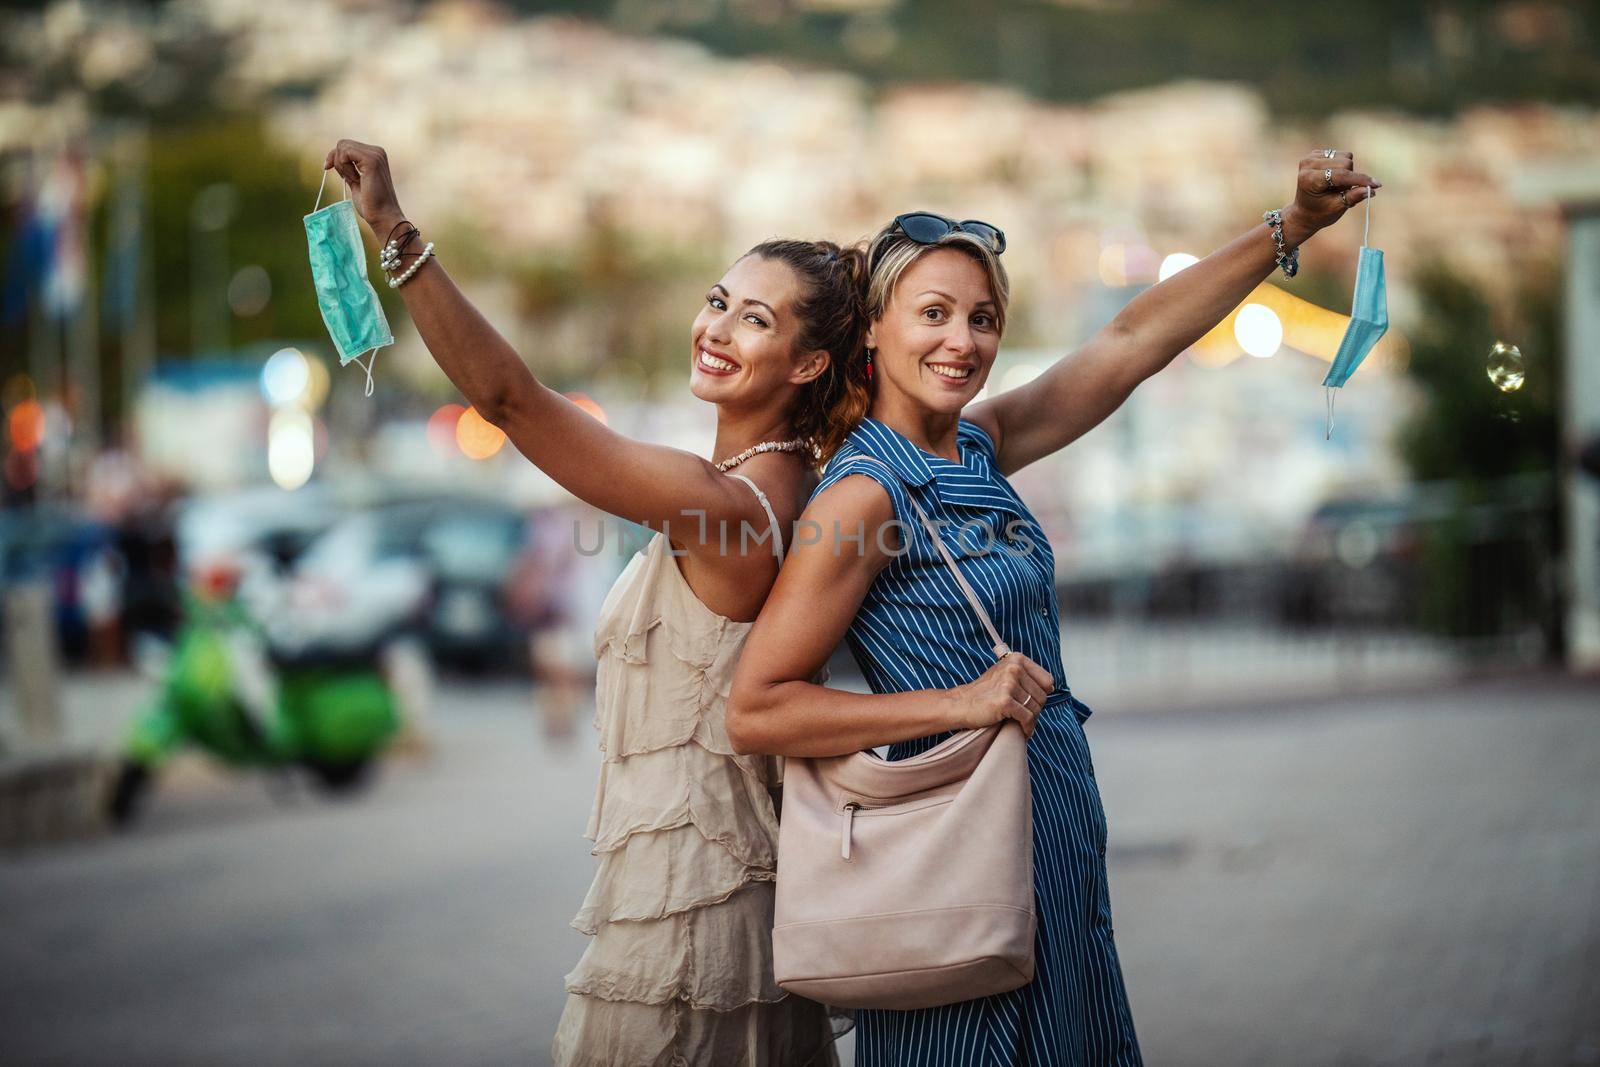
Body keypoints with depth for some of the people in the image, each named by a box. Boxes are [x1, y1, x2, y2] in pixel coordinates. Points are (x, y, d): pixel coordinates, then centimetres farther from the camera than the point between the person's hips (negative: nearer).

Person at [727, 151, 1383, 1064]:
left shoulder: (983, 445, 7)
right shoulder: (864, 496, -15)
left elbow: (1133, 342, 13)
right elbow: (756, 711, -18)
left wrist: (1293, 228, 10)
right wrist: (960, 704, -20)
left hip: (1059, 839, 8)